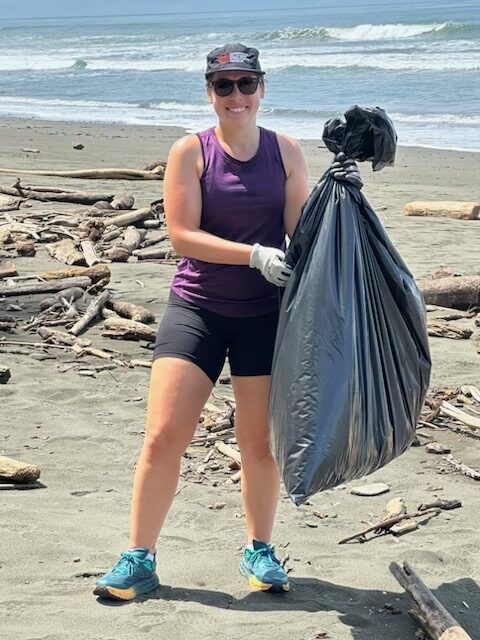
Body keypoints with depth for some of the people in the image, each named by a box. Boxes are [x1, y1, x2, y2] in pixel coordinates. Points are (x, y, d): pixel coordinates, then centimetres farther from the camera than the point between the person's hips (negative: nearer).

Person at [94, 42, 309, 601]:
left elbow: (301, 230, -1)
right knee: (162, 436, -5)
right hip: (197, 308, -1)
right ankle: (138, 559, 8)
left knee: (260, 439, 9)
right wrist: (255, 254, -21)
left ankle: (259, 550, 29)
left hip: (265, 314, 2)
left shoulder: (286, 152, 4)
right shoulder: (190, 152, -3)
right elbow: (183, 235, -11)